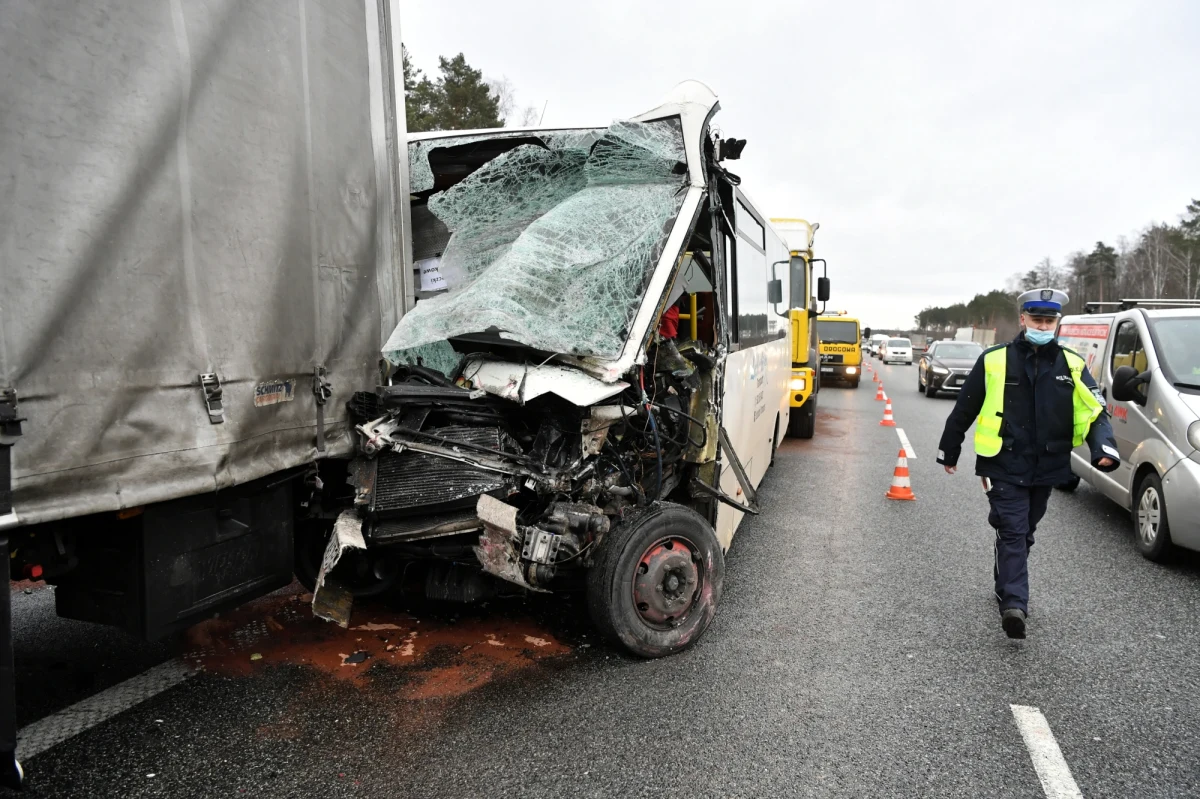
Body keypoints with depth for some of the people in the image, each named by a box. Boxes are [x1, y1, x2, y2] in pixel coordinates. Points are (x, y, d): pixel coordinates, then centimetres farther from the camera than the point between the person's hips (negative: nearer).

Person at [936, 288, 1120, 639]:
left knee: (1023, 534, 16)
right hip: (1005, 468, -4)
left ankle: (1007, 588, 33)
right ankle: (1014, 604, -13)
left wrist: (1103, 447, -18)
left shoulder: (1071, 364, 4)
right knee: (1013, 533, -9)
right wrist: (948, 451, 8)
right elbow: (964, 409, 2)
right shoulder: (994, 360, -5)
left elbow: (1095, 411, 2)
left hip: (1046, 468, 4)